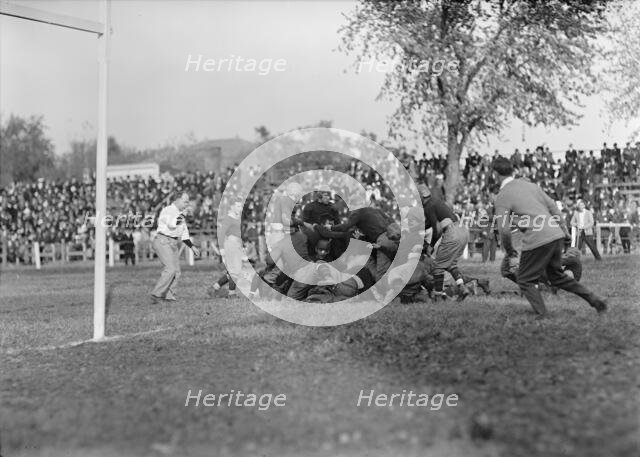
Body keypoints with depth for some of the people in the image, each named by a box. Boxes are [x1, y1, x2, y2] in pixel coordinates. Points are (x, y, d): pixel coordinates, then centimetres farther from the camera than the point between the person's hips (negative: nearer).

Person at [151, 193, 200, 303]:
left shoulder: (180, 214, 19)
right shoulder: (167, 210, -7)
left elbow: (184, 235, 24)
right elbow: (171, 224, -26)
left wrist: (192, 247, 17)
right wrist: (182, 215, -12)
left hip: (174, 244, 9)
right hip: (163, 242, -9)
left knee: (176, 272, 1)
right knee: (171, 269, -20)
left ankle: (168, 296, 8)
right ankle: (156, 294, -16)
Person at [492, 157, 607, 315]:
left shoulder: (502, 197, -5)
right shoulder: (529, 184, 14)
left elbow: (504, 230, -9)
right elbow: (552, 206, 17)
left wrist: (508, 250, 8)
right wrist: (563, 228, 28)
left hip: (537, 241, -7)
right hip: (557, 236, 7)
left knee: (525, 280, 9)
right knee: (556, 276, 24)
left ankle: (542, 316, -2)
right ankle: (594, 300, 19)